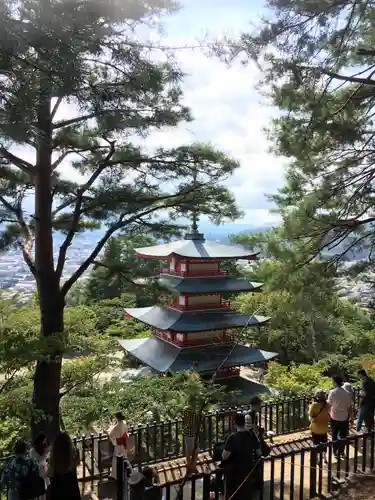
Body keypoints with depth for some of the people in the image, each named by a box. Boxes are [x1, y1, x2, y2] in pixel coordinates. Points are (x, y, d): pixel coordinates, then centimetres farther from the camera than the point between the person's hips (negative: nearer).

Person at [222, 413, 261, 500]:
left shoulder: (232, 438, -24)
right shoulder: (252, 435, -10)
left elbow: (224, 457, -23)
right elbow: (258, 453, 0)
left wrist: (226, 449, -3)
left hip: (234, 472, -4)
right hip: (248, 470, 4)